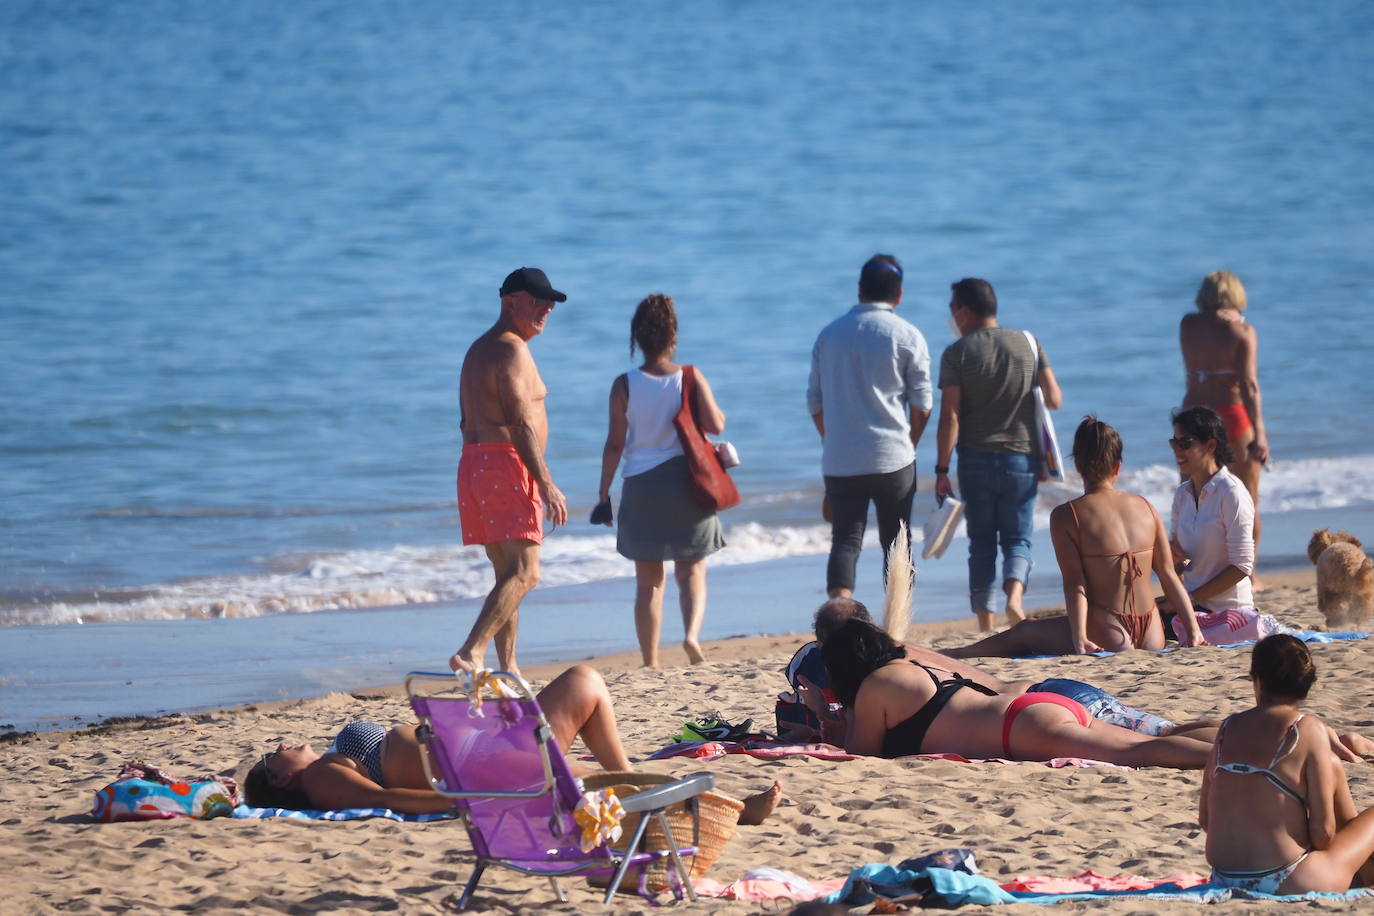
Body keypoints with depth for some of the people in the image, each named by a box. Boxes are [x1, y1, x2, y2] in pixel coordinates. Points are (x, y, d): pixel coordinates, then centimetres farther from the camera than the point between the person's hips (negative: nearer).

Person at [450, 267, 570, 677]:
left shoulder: (478, 350, 21)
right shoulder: (511, 350, -11)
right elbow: (520, 424, -19)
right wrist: (547, 485, -20)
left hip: (474, 463, 10)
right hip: (506, 464, -10)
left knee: (508, 573, 14)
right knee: (523, 572, -16)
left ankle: (508, 670, 14)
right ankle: (470, 653, -30)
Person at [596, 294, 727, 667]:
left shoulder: (625, 385, -5)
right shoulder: (691, 378, -4)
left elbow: (615, 443, -5)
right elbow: (715, 425, -9)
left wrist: (604, 493, 3)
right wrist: (720, 413, 14)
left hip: (642, 486, 0)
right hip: (686, 482, 0)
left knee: (648, 580, 7)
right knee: (692, 570, 11)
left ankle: (650, 661, 6)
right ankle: (692, 632, -16)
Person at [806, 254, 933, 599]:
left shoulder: (829, 334, 7)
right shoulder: (907, 337, -3)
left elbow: (815, 402, 12)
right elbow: (922, 405, -3)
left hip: (839, 462, 2)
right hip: (893, 460, -2)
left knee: (845, 541, 2)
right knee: (896, 544, 9)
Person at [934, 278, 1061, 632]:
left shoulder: (957, 354, -5)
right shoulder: (1028, 343, 2)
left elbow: (950, 417, -10)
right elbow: (1054, 400, -1)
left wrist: (942, 470, -7)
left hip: (975, 458, -1)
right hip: (1020, 457, 1)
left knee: (981, 542, 8)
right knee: (1017, 537, 10)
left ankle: (985, 625, 4)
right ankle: (1015, 593, -20)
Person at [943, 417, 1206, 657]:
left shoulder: (1065, 516, -5)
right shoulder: (1145, 507, 7)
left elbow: (1075, 584, -13)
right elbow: (1169, 575, 6)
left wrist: (1079, 640, -18)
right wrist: (1193, 629, 7)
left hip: (1107, 638, -5)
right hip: (1152, 637, 5)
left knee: (1022, 632, 21)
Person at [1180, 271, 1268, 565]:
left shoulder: (1188, 326, 3)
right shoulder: (1242, 331, -8)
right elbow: (1249, 385, -17)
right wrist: (1259, 433, -21)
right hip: (1234, 416, -3)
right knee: (1247, 501, 10)